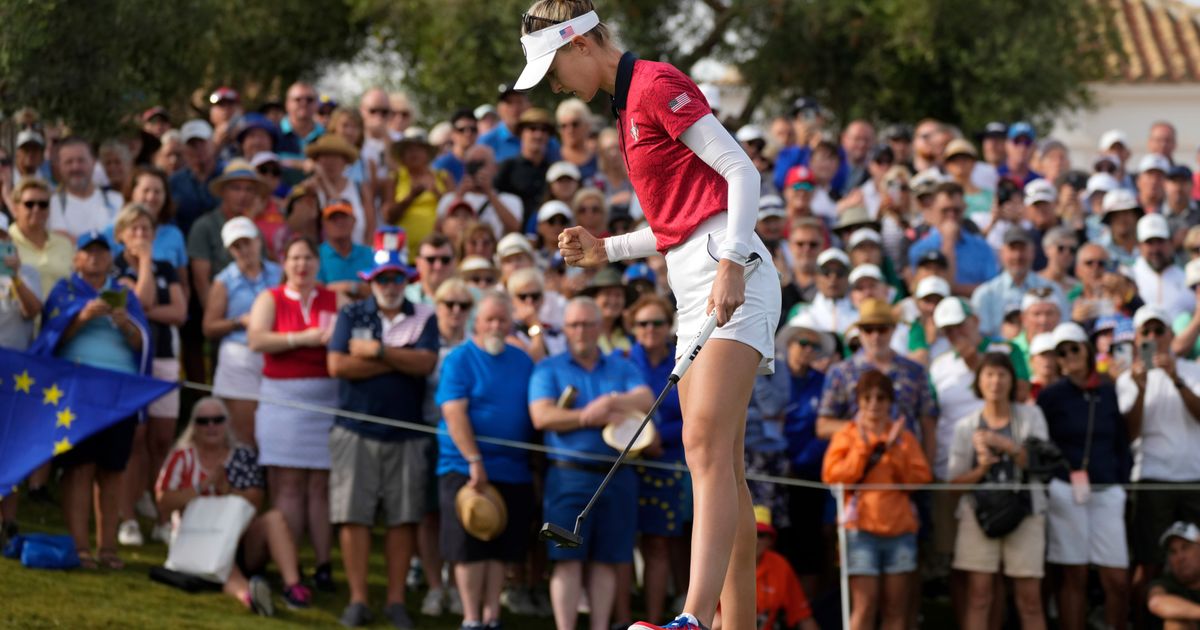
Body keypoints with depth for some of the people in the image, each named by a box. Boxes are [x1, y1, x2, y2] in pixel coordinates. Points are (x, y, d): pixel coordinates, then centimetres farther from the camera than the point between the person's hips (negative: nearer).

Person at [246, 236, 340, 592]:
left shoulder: (335, 300, 12)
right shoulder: (271, 299, 8)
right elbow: (256, 339, -8)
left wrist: (337, 339, -15)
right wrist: (303, 338, -12)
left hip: (326, 398, 1)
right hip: (282, 398, -1)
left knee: (321, 484, -1)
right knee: (287, 484, -5)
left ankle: (323, 565, -2)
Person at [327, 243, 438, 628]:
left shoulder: (424, 319, 6)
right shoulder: (351, 316, 6)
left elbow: (425, 363, -11)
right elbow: (337, 365, -8)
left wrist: (377, 351, -13)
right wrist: (398, 361, -7)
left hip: (406, 434, 1)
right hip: (356, 433, 0)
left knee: (403, 517, 2)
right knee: (353, 515, -3)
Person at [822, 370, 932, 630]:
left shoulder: (904, 436, 13)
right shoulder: (847, 434, 6)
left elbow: (921, 478, 2)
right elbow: (832, 476, -6)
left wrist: (893, 449, -7)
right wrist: (863, 447, -10)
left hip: (900, 528, 3)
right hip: (862, 528, -3)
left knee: (896, 608, 2)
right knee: (865, 606, -11)